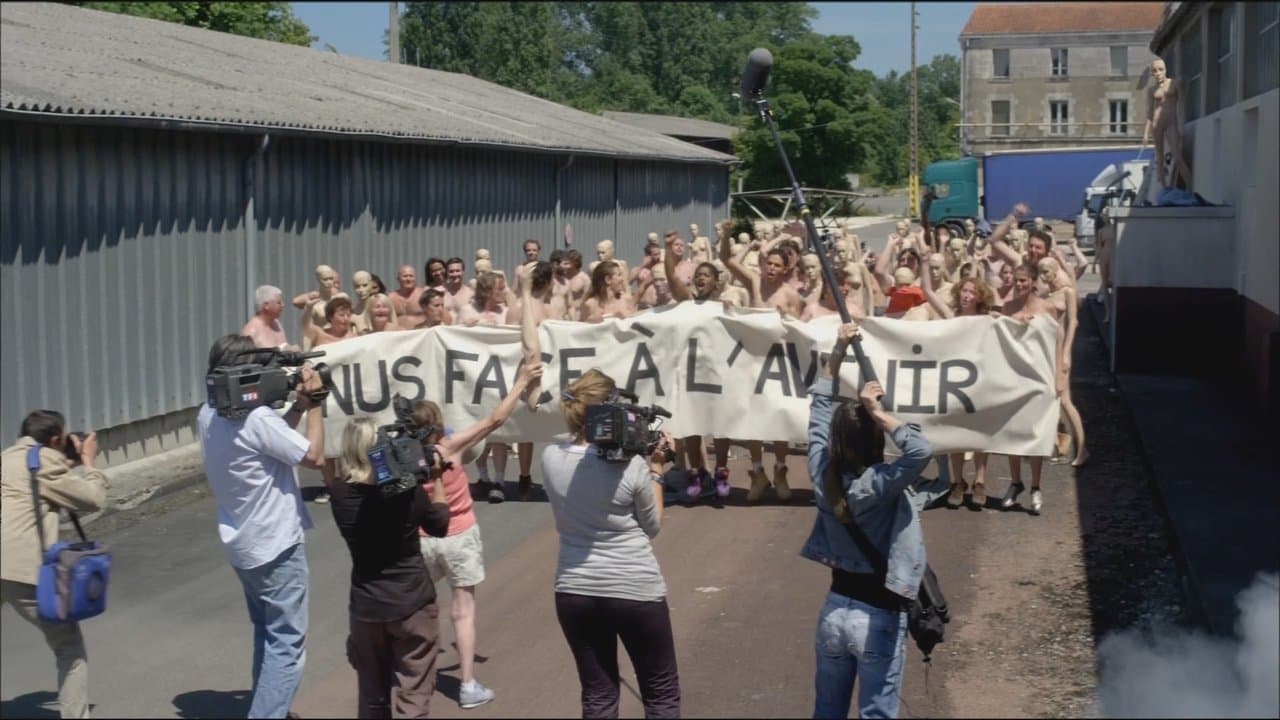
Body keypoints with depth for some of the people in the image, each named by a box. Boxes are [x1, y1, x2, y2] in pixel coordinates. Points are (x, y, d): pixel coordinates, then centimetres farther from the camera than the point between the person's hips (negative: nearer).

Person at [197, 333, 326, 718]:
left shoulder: (209, 415, 4)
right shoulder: (256, 417, -25)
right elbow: (314, 456, -17)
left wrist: (298, 406, 4)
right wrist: (313, 405, -8)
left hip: (243, 545, 9)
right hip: (276, 546, -9)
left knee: (267, 637, 24)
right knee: (286, 646, -3)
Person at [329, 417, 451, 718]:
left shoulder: (341, 495, -9)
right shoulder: (409, 492, -16)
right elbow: (439, 525, 3)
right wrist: (436, 478, 10)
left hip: (365, 607, 3)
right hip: (412, 604, -3)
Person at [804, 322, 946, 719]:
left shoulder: (823, 475, -7)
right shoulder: (880, 484, -23)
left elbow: (818, 405, 4)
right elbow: (921, 450, -39)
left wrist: (838, 352, 5)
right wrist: (878, 412, -28)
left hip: (833, 612, 6)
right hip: (879, 618, -5)